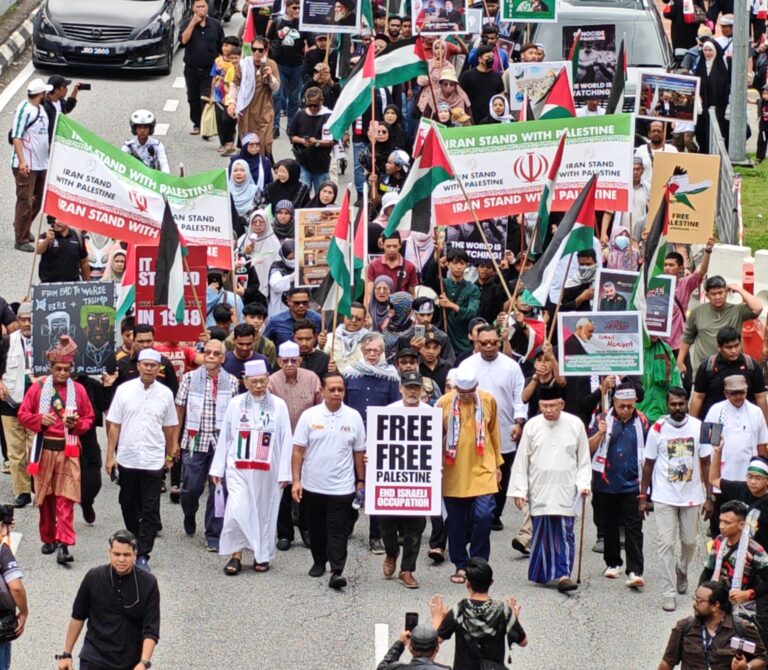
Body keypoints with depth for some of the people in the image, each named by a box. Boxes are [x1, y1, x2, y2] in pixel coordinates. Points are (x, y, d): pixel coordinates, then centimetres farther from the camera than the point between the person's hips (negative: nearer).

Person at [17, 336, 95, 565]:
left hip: (68, 449, -1)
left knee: (65, 499, -9)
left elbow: (89, 419, 7)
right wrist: (40, 419, -16)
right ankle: (48, 539, 24)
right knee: (45, 497, 10)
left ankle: (63, 544, -14)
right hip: (44, 449, 1)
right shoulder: (38, 387, 0)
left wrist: (76, 424, -14)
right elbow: (23, 415, 3)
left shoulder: (78, 390, 0)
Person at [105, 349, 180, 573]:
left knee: (150, 511, -5)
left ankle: (142, 556, -4)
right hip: (127, 459, 1)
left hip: (154, 460, -1)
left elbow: (170, 427, 11)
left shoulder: (165, 394, 2)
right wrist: (110, 456, -2)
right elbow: (114, 425, 2)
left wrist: (170, 455, 14)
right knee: (129, 506, 14)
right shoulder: (125, 390, 0)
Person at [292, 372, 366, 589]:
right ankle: (319, 562, 31)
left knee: (338, 530, -5)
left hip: (341, 487, -1)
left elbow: (359, 452, 6)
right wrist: (296, 481, -6)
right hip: (313, 485, 1)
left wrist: (361, 481, 5)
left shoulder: (353, 417, 0)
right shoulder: (309, 416, -3)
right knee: (316, 528, 14)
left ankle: (337, 571, -10)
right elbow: (298, 450, -1)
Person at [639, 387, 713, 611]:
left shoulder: (698, 427, -2)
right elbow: (648, 464, 2)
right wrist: (642, 496, 0)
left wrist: (709, 497, 1)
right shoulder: (658, 429, -5)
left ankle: (681, 571, 43)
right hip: (664, 498, -2)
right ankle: (669, 593, -1)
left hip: (692, 497, 2)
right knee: (666, 544, -5)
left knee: (689, 542, 12)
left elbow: (705, 464, 4)